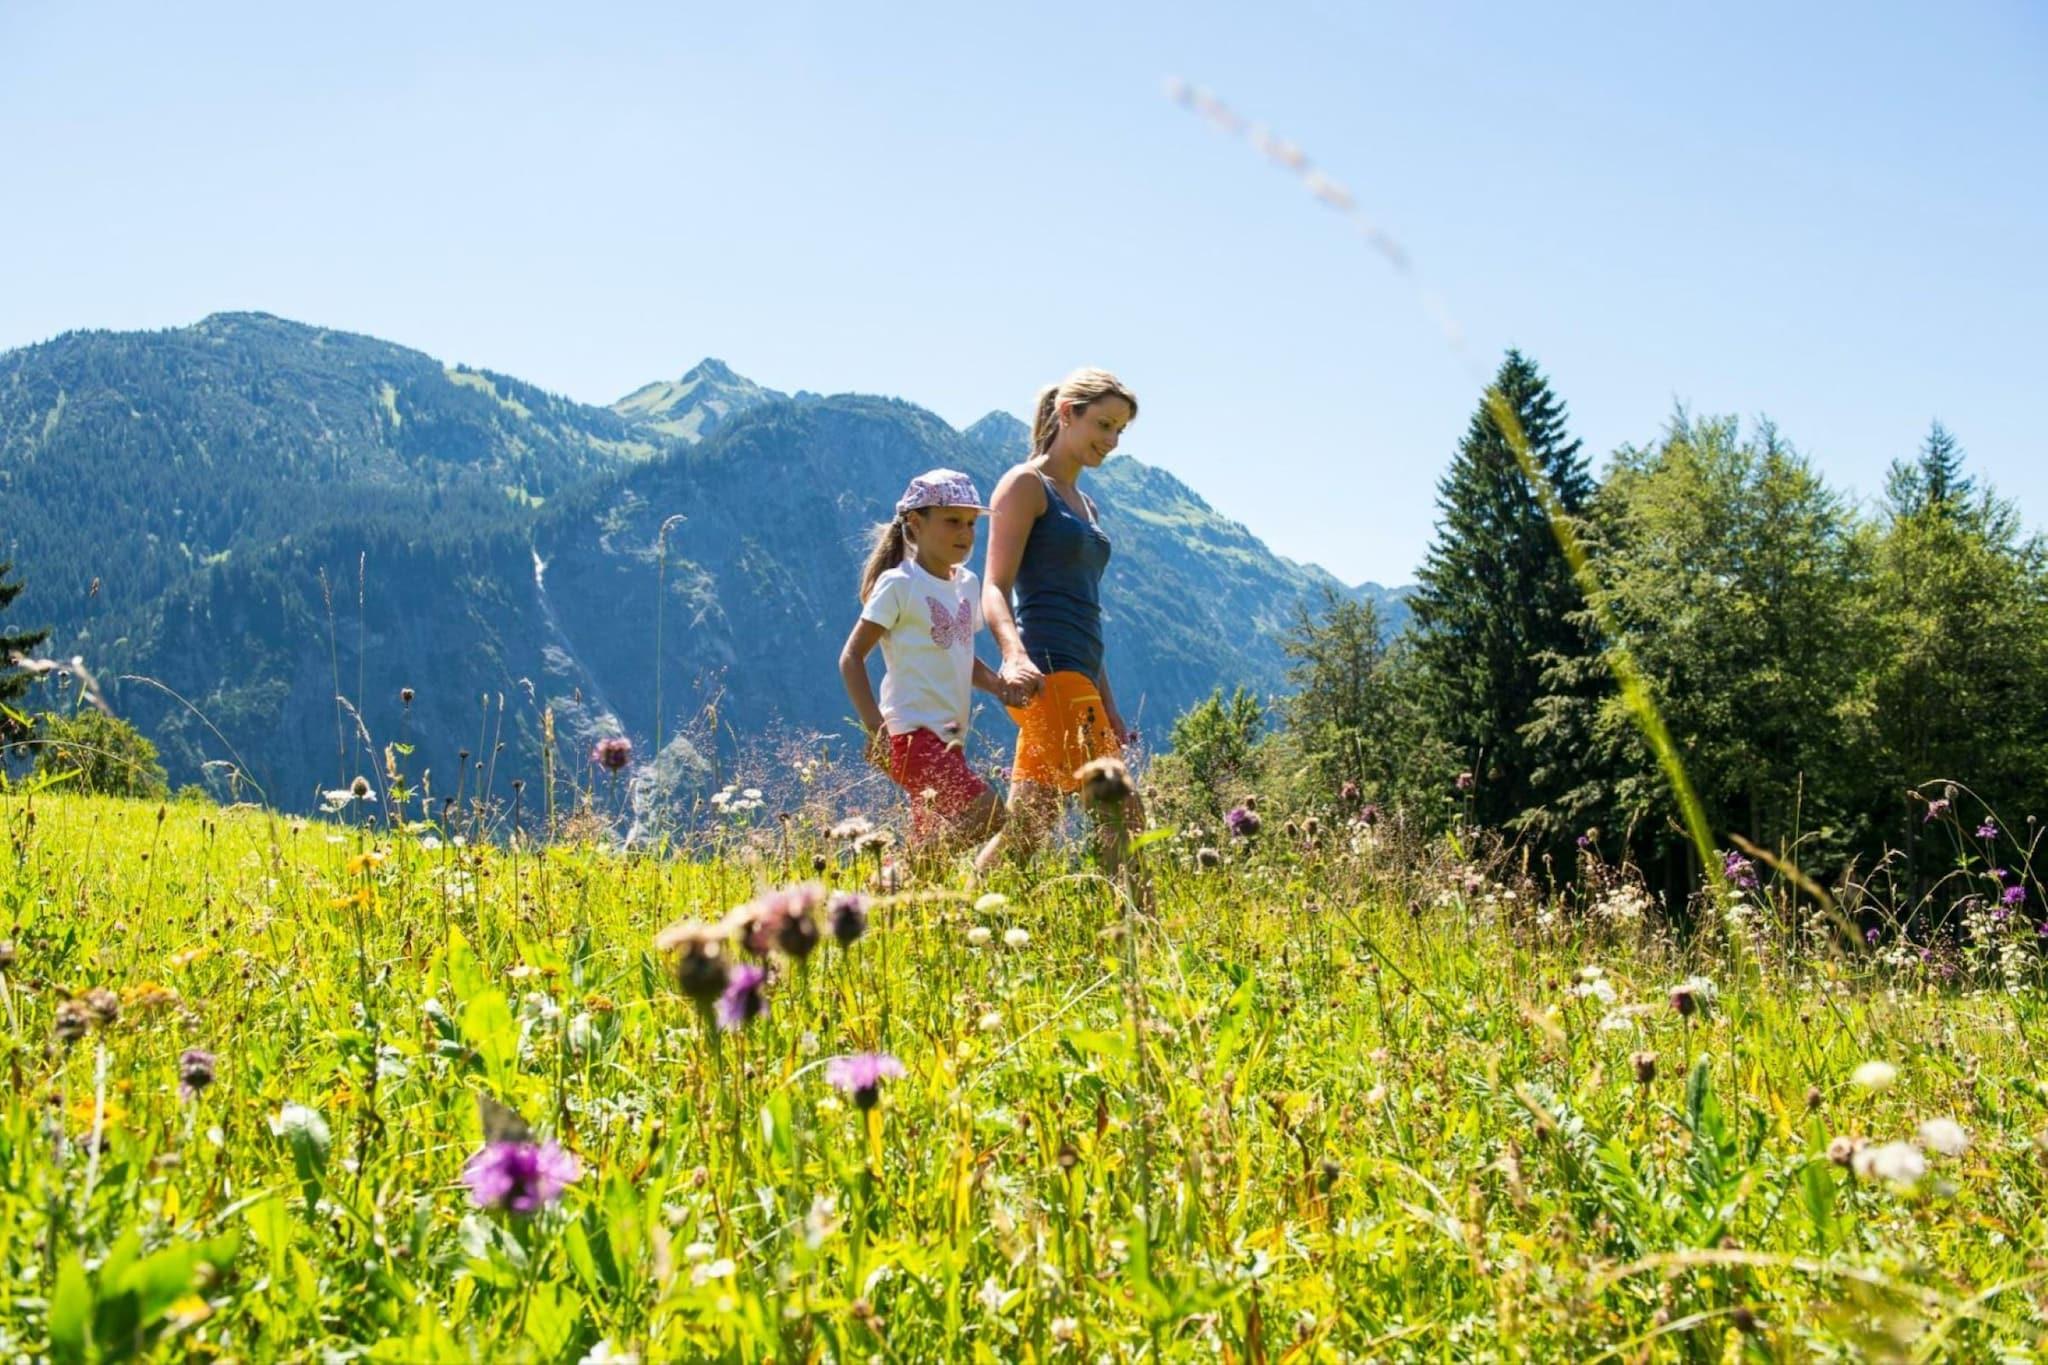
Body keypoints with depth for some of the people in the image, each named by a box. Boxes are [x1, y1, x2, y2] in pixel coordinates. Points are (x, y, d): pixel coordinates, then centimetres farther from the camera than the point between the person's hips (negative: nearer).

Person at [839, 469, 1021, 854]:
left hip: (950, 740, 8)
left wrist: (998, 684, 3)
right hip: (913, 735, -8)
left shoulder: (967, 584, 15)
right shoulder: (898, 583, -6)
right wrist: (875, 726, -19)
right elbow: (852, 658, -8)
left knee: (932, 848, 6)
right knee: (987, 815, -19)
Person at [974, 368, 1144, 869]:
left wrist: (1108, 705, 24)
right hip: (1047, 676, -9)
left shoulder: (1085, 504, 25)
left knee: (1027, 828, 5)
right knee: (1123, 818, -12)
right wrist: (1015, 656, -30)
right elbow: (995, 588, -11)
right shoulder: (1025, 484, 0)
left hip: (1076, 679, 9)